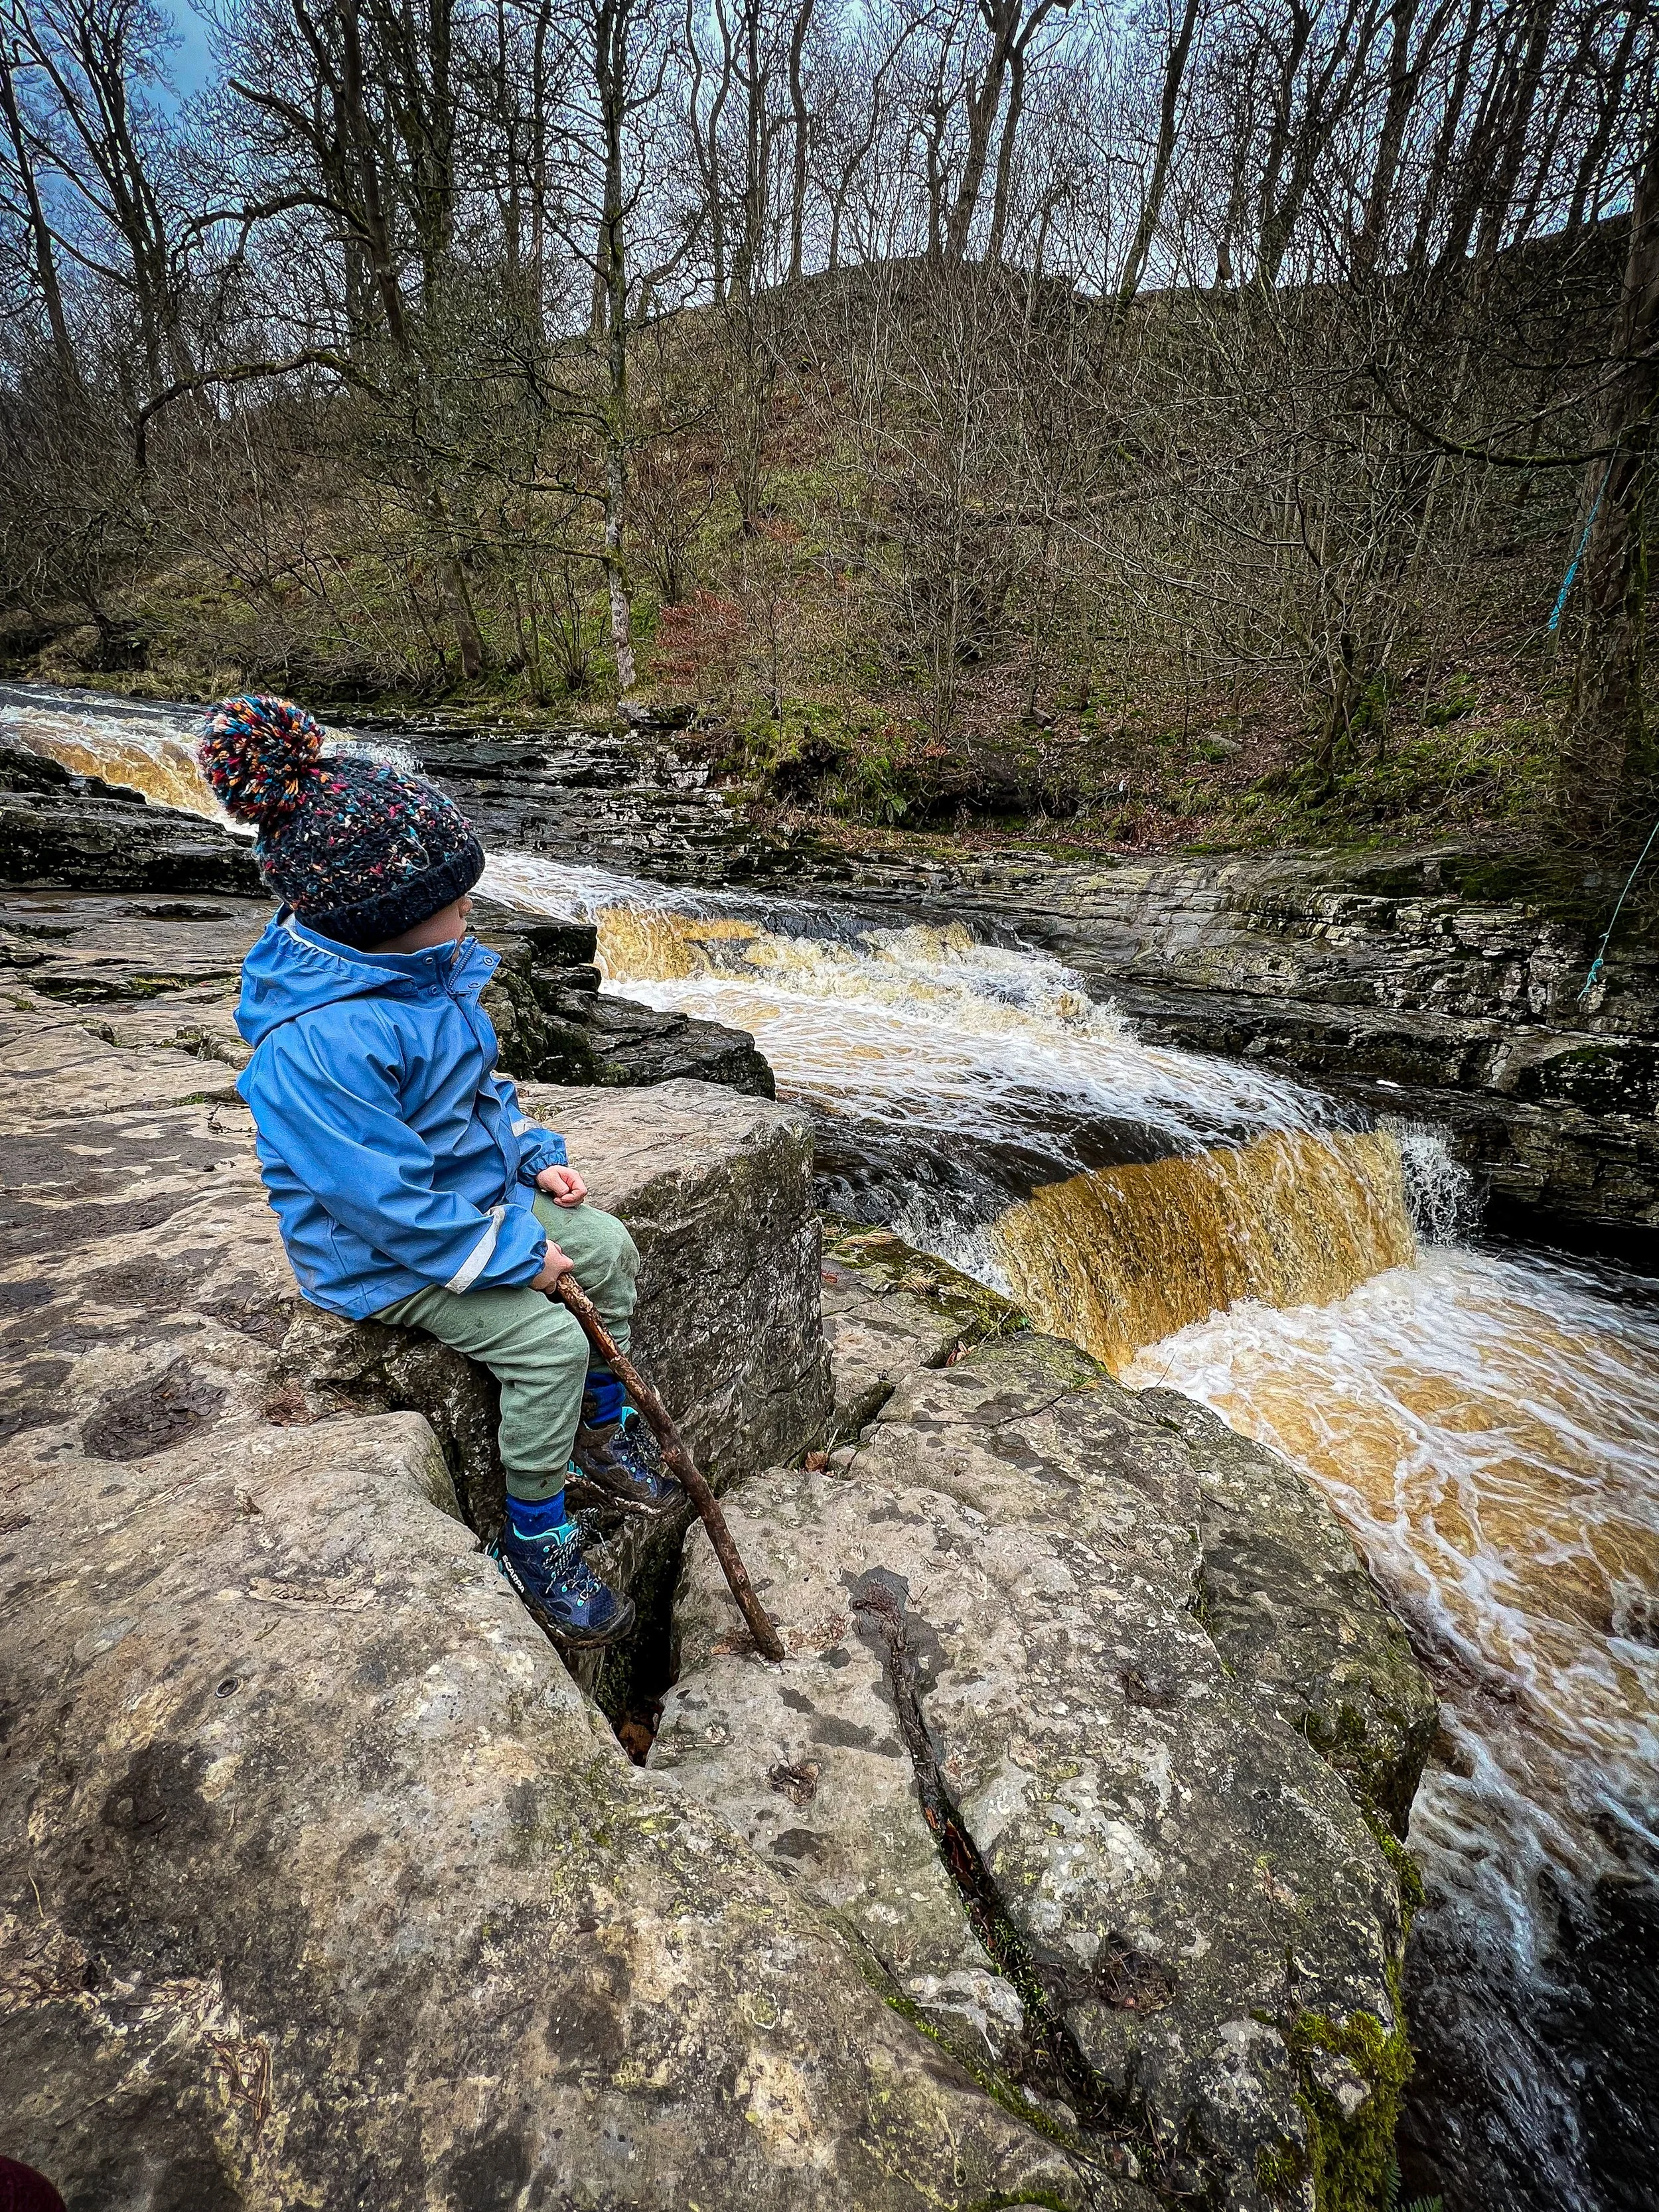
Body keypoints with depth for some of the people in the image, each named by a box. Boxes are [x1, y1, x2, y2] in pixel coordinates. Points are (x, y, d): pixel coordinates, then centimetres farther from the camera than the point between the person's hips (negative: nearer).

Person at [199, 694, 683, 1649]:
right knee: (547, 1341, -20)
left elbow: (483, 1083, 14)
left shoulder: (427, 970, -2)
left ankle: (605, 1439, 23)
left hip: (475, 1195, 9)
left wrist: (538, 1154, 2)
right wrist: (516, 1253, -23)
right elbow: (386, 1198, -31)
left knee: (609, 1244, 6)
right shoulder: (317, 1045, -32)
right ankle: (535, 1540, 5)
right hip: (384, 1254, -9)